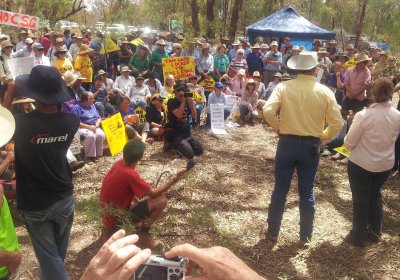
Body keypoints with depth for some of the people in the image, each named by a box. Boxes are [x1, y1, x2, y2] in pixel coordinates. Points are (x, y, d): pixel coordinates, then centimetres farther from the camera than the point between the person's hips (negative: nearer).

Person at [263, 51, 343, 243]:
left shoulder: (284, 87, -8)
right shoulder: (325, 92, -5)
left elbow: (268, 111, -19)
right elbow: (337, 123, -5)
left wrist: (279, 128, -2)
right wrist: (322, 138, 10)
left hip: (287, 143, -1)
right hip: (311, 146, 1)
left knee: (280, 190, 12)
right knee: (307, 193, 14)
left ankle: (273, 232, 24)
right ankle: (305, 235, 27)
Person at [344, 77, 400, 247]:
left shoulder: (364, 115, -24)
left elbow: (349, 143, -15)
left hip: (361, 164, -5)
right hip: (386, 164, 5)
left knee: (360, 199, 11)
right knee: (375, 195, 24)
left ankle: (359, 236, 25)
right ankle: (375, 232, 37)